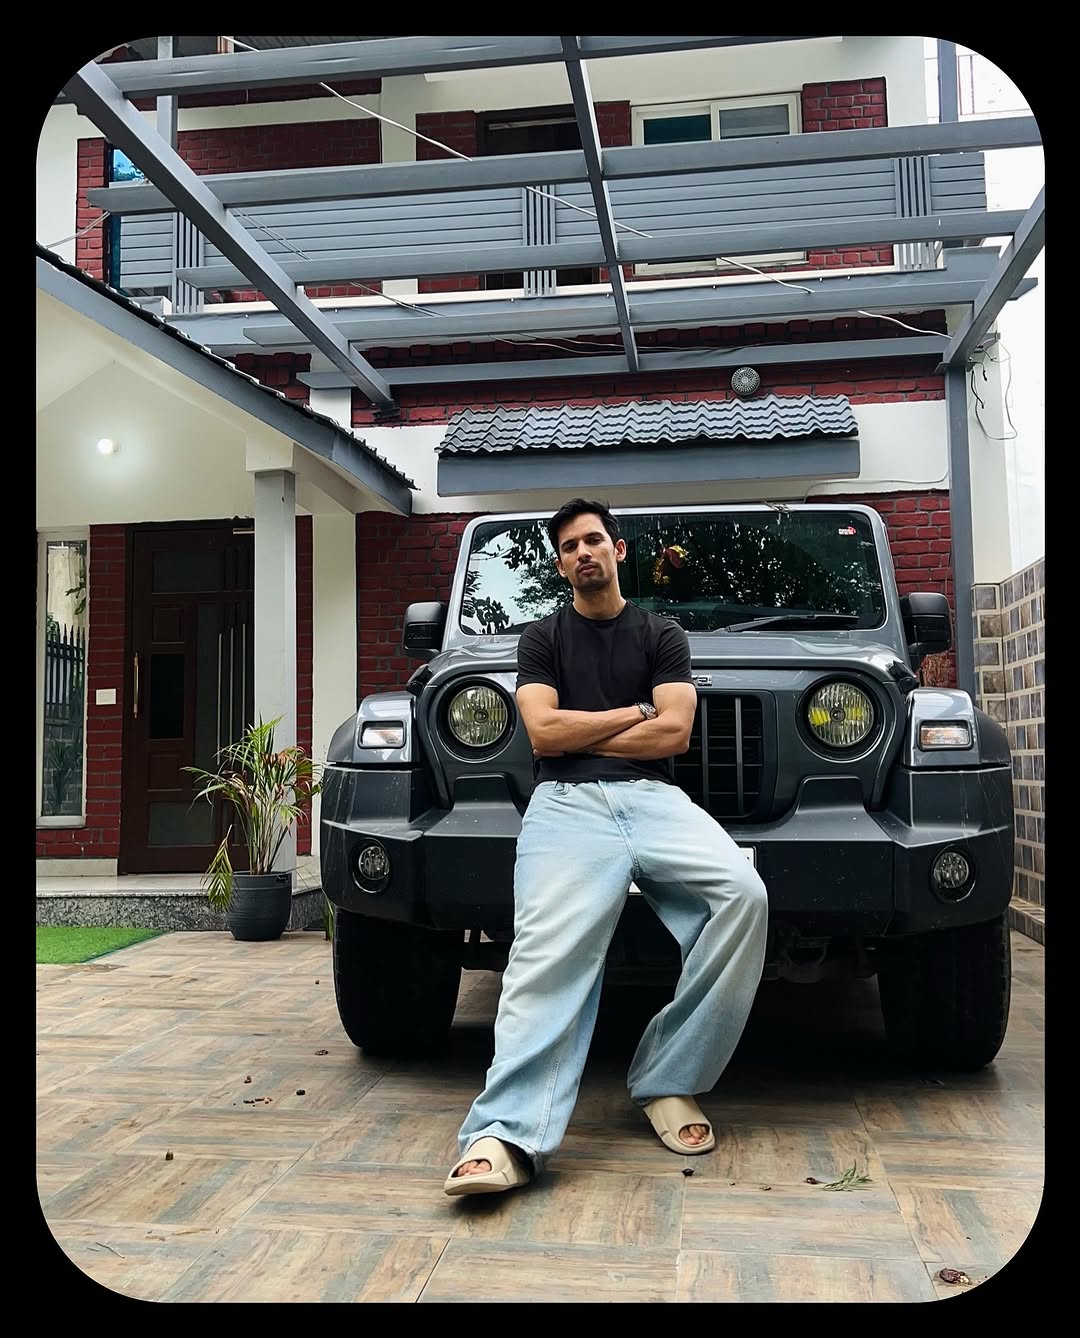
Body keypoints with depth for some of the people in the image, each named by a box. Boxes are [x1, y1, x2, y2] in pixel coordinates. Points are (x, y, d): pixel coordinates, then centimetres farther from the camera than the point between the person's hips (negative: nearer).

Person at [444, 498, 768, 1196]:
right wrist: (637, 711, 6)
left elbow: (674, 734, 4)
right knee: (549, 952, -27)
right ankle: (509, 1134, -40)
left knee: (743, 894, -29)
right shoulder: (543, 638, 21)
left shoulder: (662, 634, 20)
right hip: (567, 804, -1)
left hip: (653, 797, 1)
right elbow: (543, 732, 4)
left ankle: (668, 1084, -17)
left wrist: (575, 735, 4)